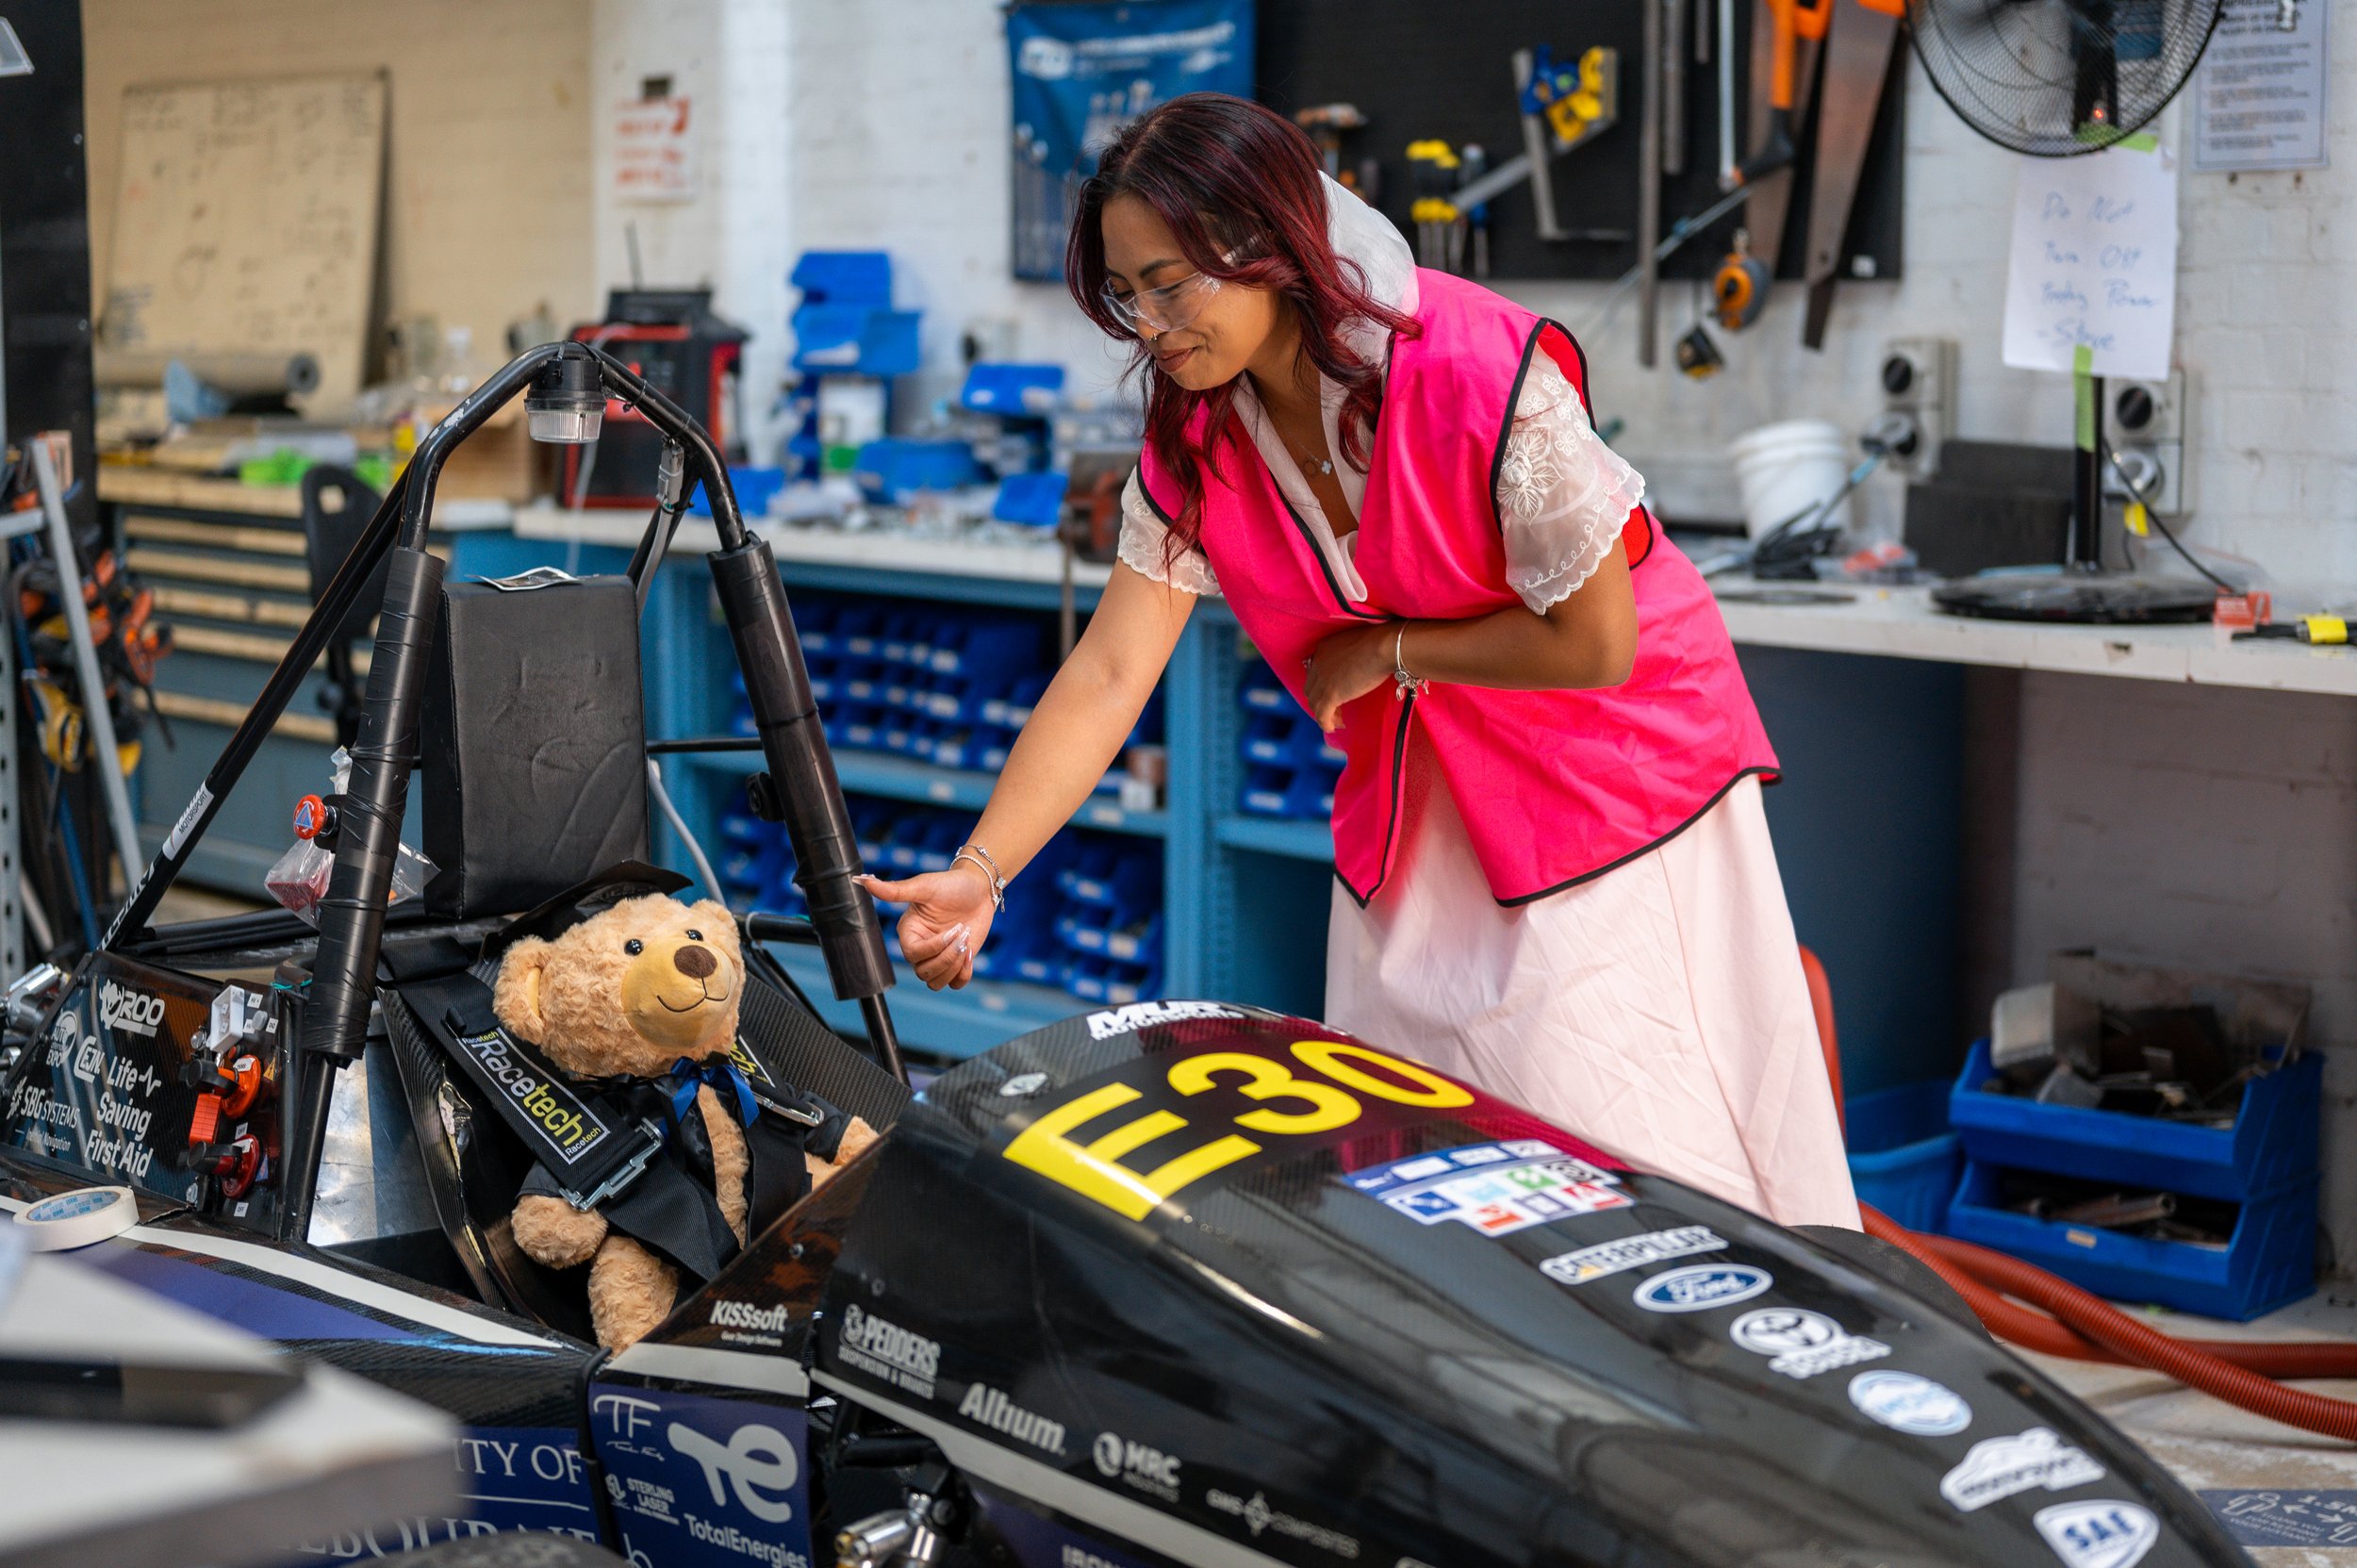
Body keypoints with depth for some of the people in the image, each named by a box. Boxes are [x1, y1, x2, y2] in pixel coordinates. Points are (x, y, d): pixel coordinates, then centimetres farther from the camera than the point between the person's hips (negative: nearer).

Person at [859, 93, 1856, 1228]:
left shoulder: (1484, 375, -26)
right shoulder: (1192, 438, -8)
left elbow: (1597, 644, -21)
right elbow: (1107, 675, -12)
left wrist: (1385, 653, -14)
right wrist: (977, 873, -21)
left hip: (1612, 774, -5)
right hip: (1409, 809, 6)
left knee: (1623, 1141, -6)